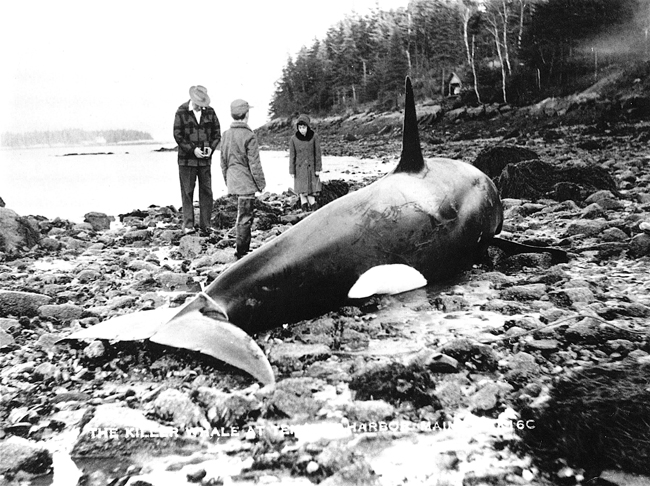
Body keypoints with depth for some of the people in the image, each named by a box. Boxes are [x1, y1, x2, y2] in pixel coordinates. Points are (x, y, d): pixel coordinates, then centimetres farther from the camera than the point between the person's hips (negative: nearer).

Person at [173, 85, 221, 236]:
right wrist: (192, 149, -14)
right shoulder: (181, 112, -3)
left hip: (205, 159, 3)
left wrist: (211, 147, -8)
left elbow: (217, 133, 9)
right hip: (186, 159, -3)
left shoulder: (210, 112, 6)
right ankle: (188, 225, 4)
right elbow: (177, 135, -6)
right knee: (187, 192, 0)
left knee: (206, 192, 3)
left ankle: (205, 225, 10)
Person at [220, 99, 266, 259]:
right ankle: (241, 252, 3)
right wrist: (261, 184, -5)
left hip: (233, 182, 8)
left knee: (244, 215, 19)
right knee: (245, 217, -1)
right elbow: (254, 163, -14)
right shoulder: (249, 136, -15)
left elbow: (223, 161, 13)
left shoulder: (226, 134, 7)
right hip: (246, 183, -8)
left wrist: (227, 181, 22)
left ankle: (245, 248, 27)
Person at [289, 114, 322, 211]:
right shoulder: (294, 139, -6)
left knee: (312, 188, -2)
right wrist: (292, 171, -1)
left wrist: (318, 168, -3)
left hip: (311, 167, -1)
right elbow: (292, 156, -1)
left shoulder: (314, 136, -7)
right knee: (302, 189, 4)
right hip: (299, 168, 1)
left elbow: (317, 153, -3)